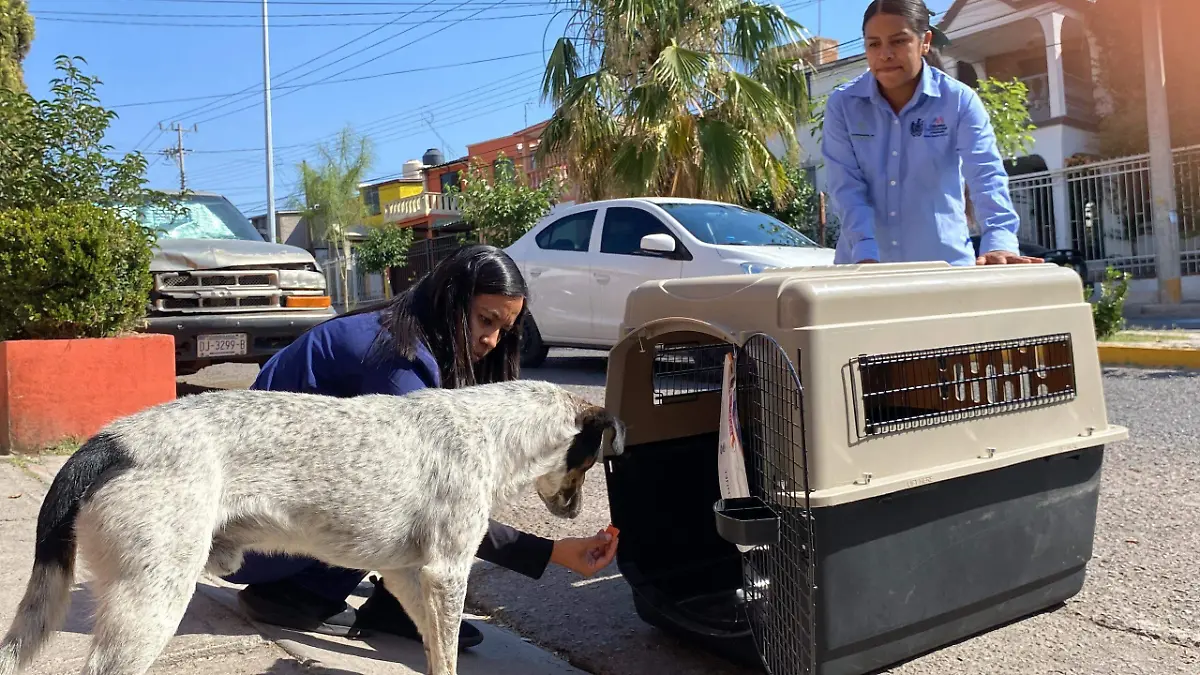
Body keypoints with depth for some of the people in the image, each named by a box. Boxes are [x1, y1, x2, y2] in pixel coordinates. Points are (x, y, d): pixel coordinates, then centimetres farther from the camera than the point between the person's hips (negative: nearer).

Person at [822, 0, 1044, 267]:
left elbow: (987, 176, -17)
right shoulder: (842, 104, -4)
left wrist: (998, 242, -34)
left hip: (942, 262, 0)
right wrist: (865, 253, -25)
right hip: (862, 264, 1)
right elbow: (846, 186, -11)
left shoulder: (959, 100, -6)